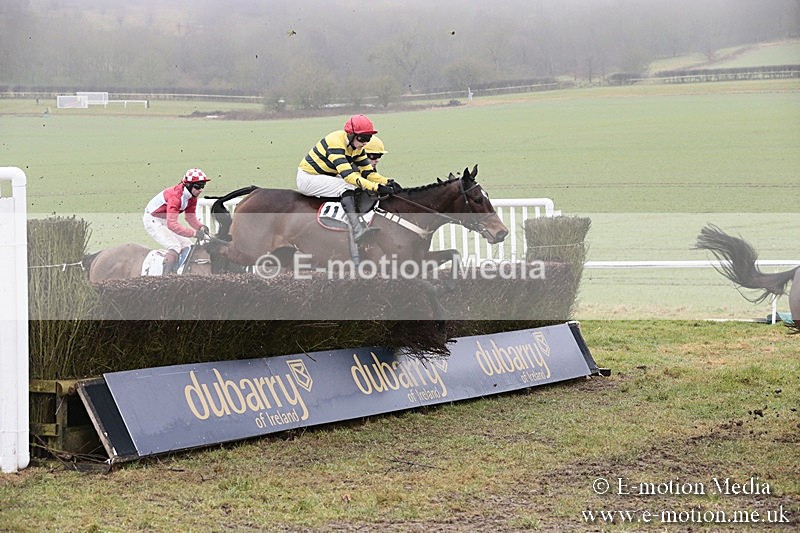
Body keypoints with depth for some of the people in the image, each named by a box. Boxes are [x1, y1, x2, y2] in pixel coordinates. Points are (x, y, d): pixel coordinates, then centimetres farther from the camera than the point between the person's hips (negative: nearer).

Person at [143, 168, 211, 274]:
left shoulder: (192, 197, -5)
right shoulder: (176, 195, -34)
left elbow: (190, 217, 1)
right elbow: (172, 224, -40)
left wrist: (200, 227, -20)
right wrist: (194, 233, -43)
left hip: (166, 221, 9)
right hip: (153, 220, -9)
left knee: (187, 246, 4)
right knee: (175, 246, -25)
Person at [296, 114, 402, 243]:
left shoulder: (356, 146, 0)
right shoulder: (336, 142, -28)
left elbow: (368, 172, 2)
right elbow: (348, 175, -37)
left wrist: (387, 182, -17)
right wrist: (377, 187, -43)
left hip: (326, 177, 10)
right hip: (307, 178, -10)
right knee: (345, 186, -29)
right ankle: (357, 230, -42)